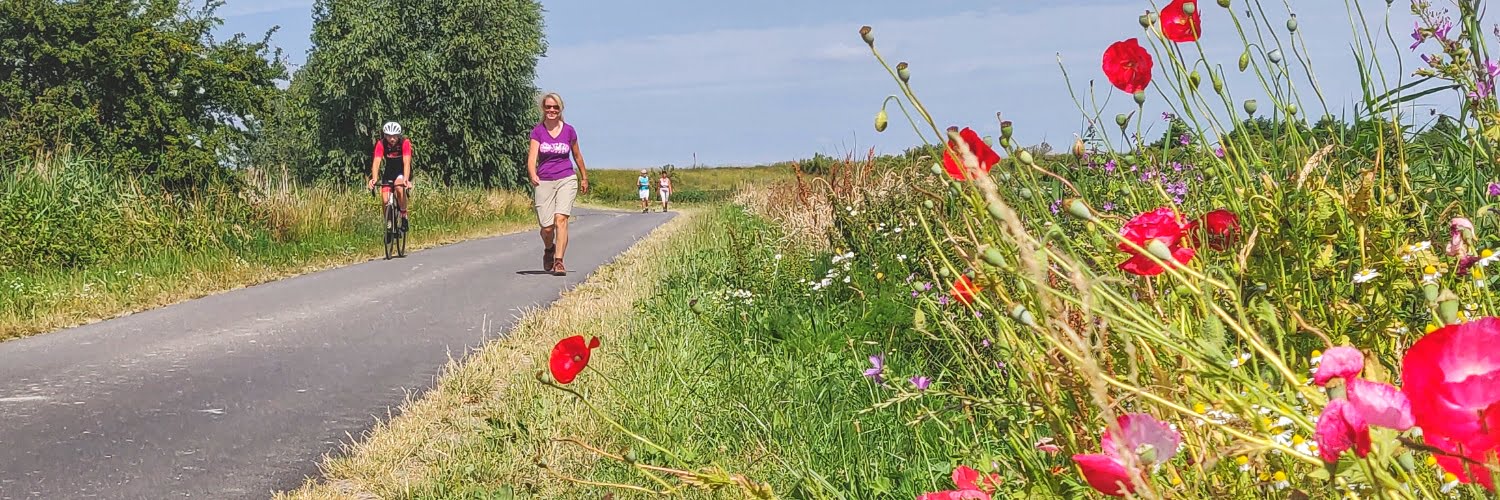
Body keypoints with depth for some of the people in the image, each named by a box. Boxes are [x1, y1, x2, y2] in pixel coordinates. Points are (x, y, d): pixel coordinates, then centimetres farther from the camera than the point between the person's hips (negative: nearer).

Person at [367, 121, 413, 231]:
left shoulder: (405, 143, -25)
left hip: (402, 172, -2)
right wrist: (374, 179, -47)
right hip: (389, 171, 2)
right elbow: (376, 162, -30)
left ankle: (404, 217, -17)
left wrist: (406, 180, -51)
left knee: (399, 188, -33)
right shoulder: (381, 144, -21)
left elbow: (406, 162, -35)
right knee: (385, 200, -13)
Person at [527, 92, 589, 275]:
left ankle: (559, 262, -18)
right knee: (547, 227, -2)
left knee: (561, 219, -18)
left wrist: (584, 178, 25)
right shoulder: (537, 131, -1)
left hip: (567, 180, 0)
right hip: (544, 182, 0)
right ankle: (548, 249, 32)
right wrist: (533, 175, -31)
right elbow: (532, 156, -12)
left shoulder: (569, 130, 3)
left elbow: (577, 155, 16)